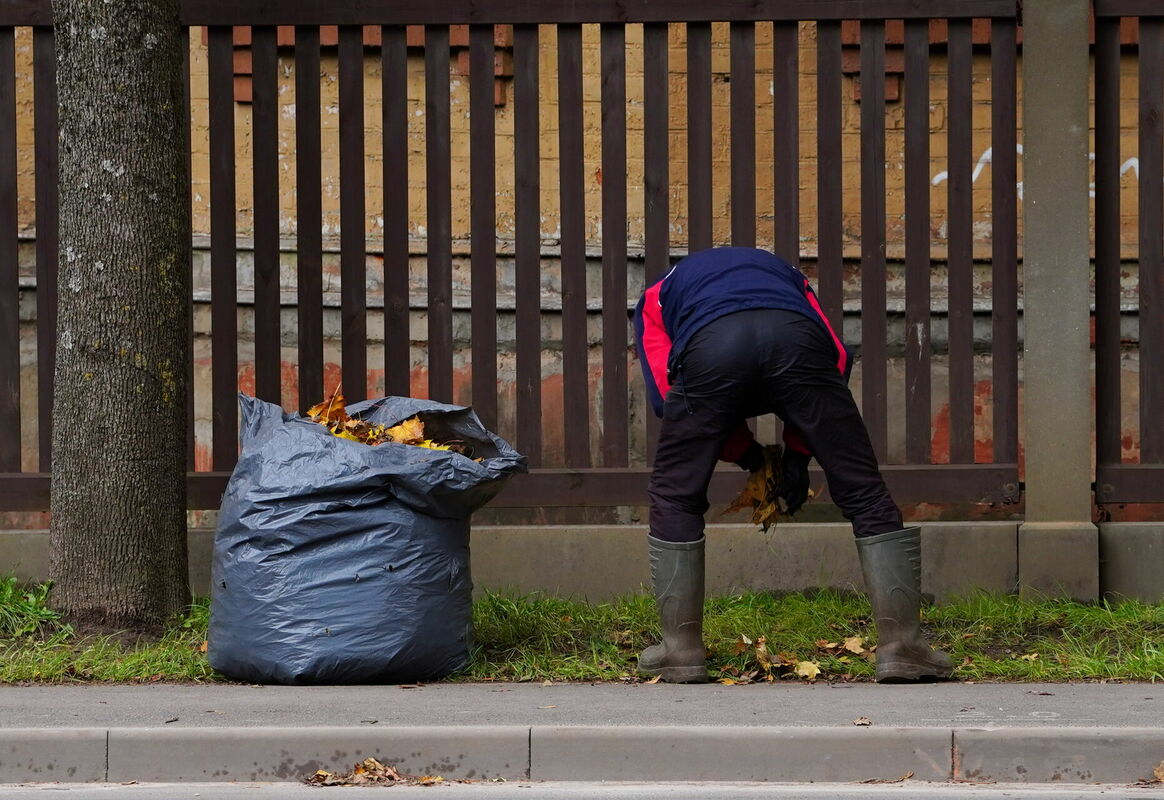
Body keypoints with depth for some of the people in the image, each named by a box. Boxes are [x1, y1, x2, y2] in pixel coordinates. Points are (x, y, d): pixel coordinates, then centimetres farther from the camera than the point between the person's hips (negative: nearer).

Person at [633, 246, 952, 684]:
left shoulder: (656, 298, 40)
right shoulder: (785, 273, 45)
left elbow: (664, 392, 21)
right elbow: (838, 359, 26)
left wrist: (743, 452, 27)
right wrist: (798, 450, 26)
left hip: (709, 348, -1)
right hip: (796, 339, 1)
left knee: (675, 498, 19)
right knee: (864, 494, 11)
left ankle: (681, 650, 19)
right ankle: (902, 645, 8)